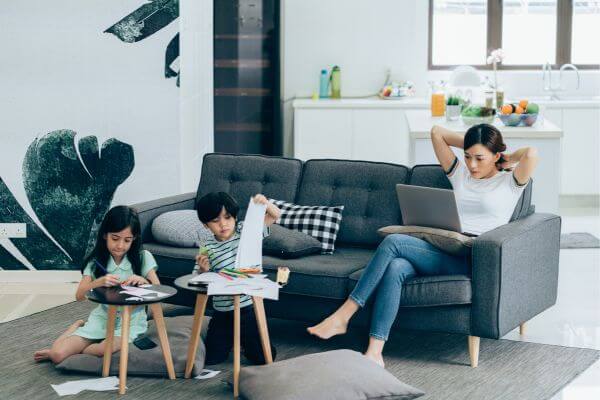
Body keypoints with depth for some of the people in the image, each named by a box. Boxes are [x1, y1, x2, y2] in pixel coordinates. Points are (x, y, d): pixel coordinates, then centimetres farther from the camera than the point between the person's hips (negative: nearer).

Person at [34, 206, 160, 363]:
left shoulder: (142, 257, -6)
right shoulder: (97, 260, -1)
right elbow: (79, 296, -9)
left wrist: (142, 281, -29)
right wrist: (99, 282, -27)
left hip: (131, 321, -2)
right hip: (102, 317, 2)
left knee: (105, 350, -35)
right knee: (57, 354, -17)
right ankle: (78, 326, 14)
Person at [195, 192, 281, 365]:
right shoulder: (208, 249, -4)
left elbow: (275, 215, -6)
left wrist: (264, 203, -27)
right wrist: (203, 270, -20)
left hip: (250, 307, -1)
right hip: (222, 313, 1)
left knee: (262, 358, 0)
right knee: (211, 359, 6)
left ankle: (245, 341, 32)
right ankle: (231, 340, 37)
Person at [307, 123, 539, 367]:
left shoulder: (509, 182, 9)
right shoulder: (460, 174, 23)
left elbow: (532, 153, -10)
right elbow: (436, 132, 25)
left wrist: (506, 159, 7)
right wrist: (470, 144, 23)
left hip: (468, 262, -6)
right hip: (441, 253, 6)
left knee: (393, 242, -23)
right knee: (395, 268, -30)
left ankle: (342, 317, -22)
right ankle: (374, 352, -35)